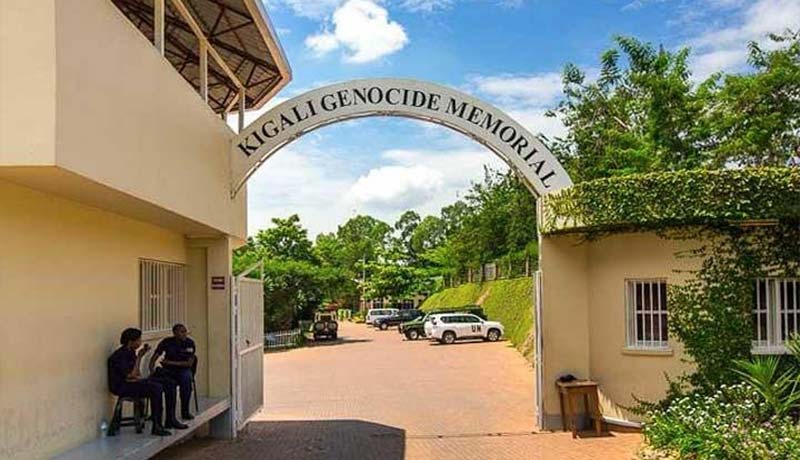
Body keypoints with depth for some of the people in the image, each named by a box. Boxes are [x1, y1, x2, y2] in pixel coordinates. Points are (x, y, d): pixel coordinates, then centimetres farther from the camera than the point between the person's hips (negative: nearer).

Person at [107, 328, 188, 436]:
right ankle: (157, 426, -28)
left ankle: (170, 420, 4)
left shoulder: (131, 352, 11)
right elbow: (131, 376, -22)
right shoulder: (119, 356, -18)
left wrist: (139, 377, -3)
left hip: (134, 382, 9)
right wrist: (139, 357, -17)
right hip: (122, 387, -9)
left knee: (170, 384, -2)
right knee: (156, 388, -32)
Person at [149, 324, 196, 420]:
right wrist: (152, 370, -22)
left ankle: (185, 411, -24)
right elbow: (154, 358, -3)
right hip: (168, 370, 1)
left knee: (186, 377, -36)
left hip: (183, 369, -1)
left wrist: (171, 362, -16)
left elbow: (189, 363, -10)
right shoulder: (167, 342, -3)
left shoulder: (190, 343, -5)